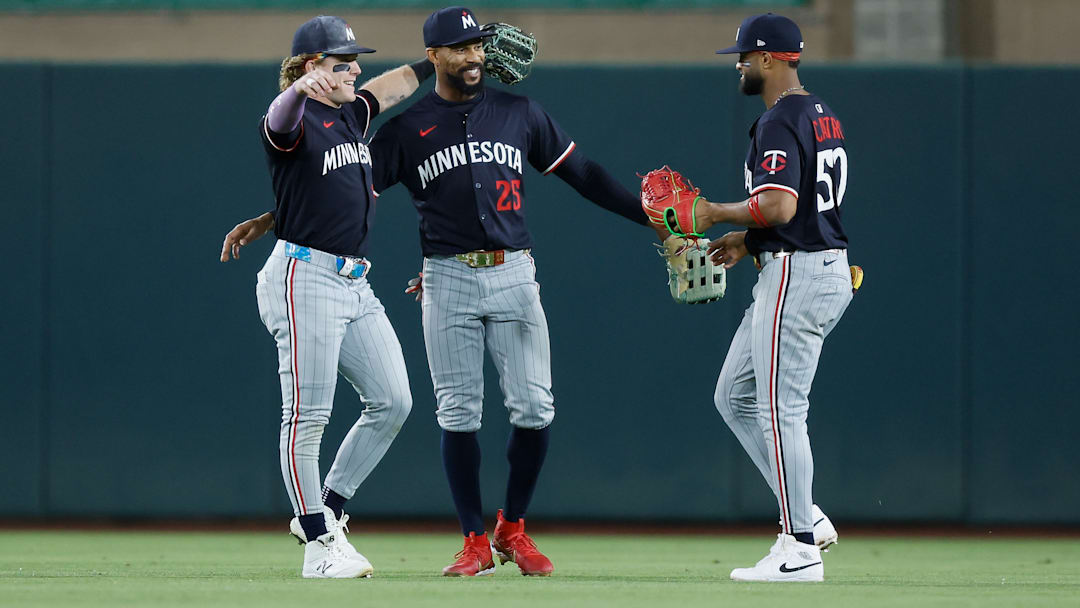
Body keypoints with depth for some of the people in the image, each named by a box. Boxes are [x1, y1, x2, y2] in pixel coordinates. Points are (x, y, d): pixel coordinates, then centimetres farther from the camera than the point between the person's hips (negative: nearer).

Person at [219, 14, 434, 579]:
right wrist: (302, 88, -57)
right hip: (305, 277, -9)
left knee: (392, 402, 6)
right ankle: (319, 544, -4)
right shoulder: (295, 121, -10)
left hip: (355, 284, 9)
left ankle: (325, 511, 15)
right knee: (307, 416, -7)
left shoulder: (352, 114, 16)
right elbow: (280, 120, -35)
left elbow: (397, 84, 35)